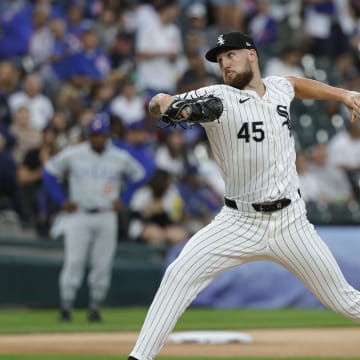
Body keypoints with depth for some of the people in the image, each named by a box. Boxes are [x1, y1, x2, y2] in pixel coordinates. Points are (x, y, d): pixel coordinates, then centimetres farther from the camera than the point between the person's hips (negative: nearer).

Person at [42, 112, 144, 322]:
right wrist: (62, 200, 0)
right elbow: (49, 172, 8)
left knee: (103, 264, 0)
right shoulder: (73, 155, -2)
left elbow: (139, 175, 16)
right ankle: (66, 306, -5)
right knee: (74, 262, -9)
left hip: (106, 217, 2)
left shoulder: (121, 158, 2)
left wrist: (123, 200, 8)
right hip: (79, 216, -1)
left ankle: (95, 308, 10)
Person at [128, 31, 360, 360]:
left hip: (291, 223, 3)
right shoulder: (218, 98, -9)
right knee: (179, 274, -19)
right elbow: (158, 103, -21)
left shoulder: (279, 88, 5)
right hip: (239, 223, -2)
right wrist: (167, 105, -43)